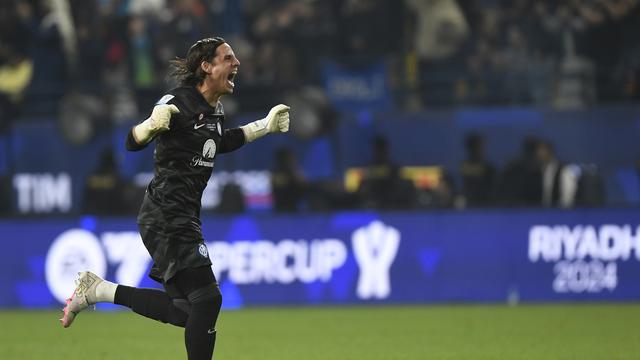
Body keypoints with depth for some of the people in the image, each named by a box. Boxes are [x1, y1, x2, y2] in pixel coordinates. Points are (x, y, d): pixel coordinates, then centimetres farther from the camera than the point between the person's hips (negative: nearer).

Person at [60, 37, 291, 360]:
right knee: (207, 298, -13)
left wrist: (264, 127, 28)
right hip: (165, 217, -9)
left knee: (183, 311, 8)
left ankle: (97, 290, 16)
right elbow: (133, 143, -19)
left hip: (185, 218, 9)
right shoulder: (178, 103, -15)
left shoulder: (214, 110, 11)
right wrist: (152, 125, -40)